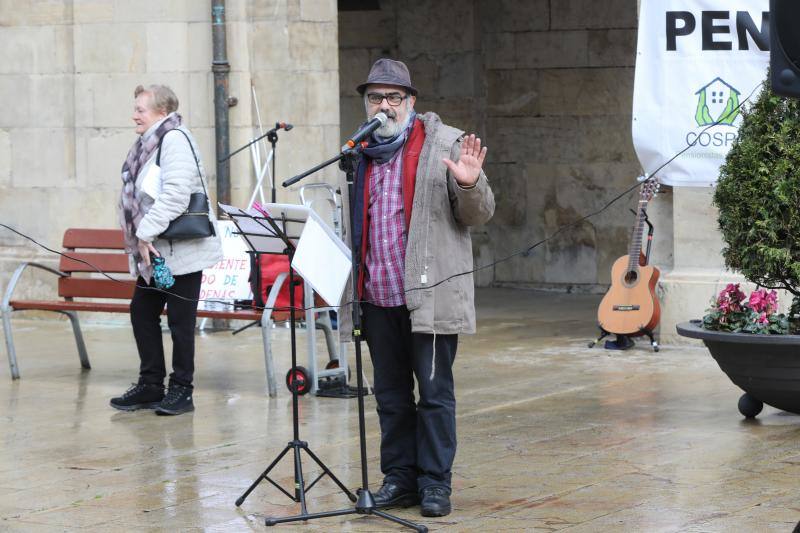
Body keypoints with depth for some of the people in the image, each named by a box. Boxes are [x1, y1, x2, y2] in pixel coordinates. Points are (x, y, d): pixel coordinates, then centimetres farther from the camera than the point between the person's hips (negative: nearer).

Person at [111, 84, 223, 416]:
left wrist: (146, 232, -21)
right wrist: (142, 238, 13)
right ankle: (151, 385, 21)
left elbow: (175, 195, -24)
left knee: (180, 320, -3)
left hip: (182, 250, -10)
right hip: (155, 251, 10)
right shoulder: (151, 143, 17)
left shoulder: (175, 140, -14)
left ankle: (181, 390, 5)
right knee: (142, 312, 13)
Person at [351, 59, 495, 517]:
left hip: (430, 294, -5)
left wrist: (470, 184, -25)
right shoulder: (361, 152, 14)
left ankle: (435, 482, 7)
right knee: (391, 393, 11)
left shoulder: (444, 144, -3)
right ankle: (399, 476, 21)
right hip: (378, 298, 5)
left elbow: (478, 216, -4)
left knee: (435, 391, -1)